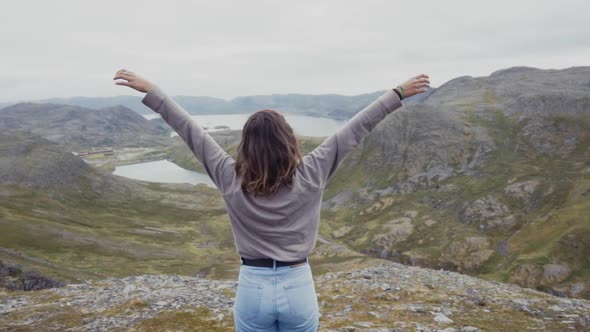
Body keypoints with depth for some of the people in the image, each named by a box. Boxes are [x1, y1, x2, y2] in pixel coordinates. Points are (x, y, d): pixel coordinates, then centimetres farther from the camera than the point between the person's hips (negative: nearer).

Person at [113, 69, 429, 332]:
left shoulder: (231, 179, -13)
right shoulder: (310, 176, -14)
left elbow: (190, 130, -6)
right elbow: (357, 128, -9)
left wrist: (148, 90, 5)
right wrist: (399, 93, 0)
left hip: (252, 290, 0)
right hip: (298, 288, 0)